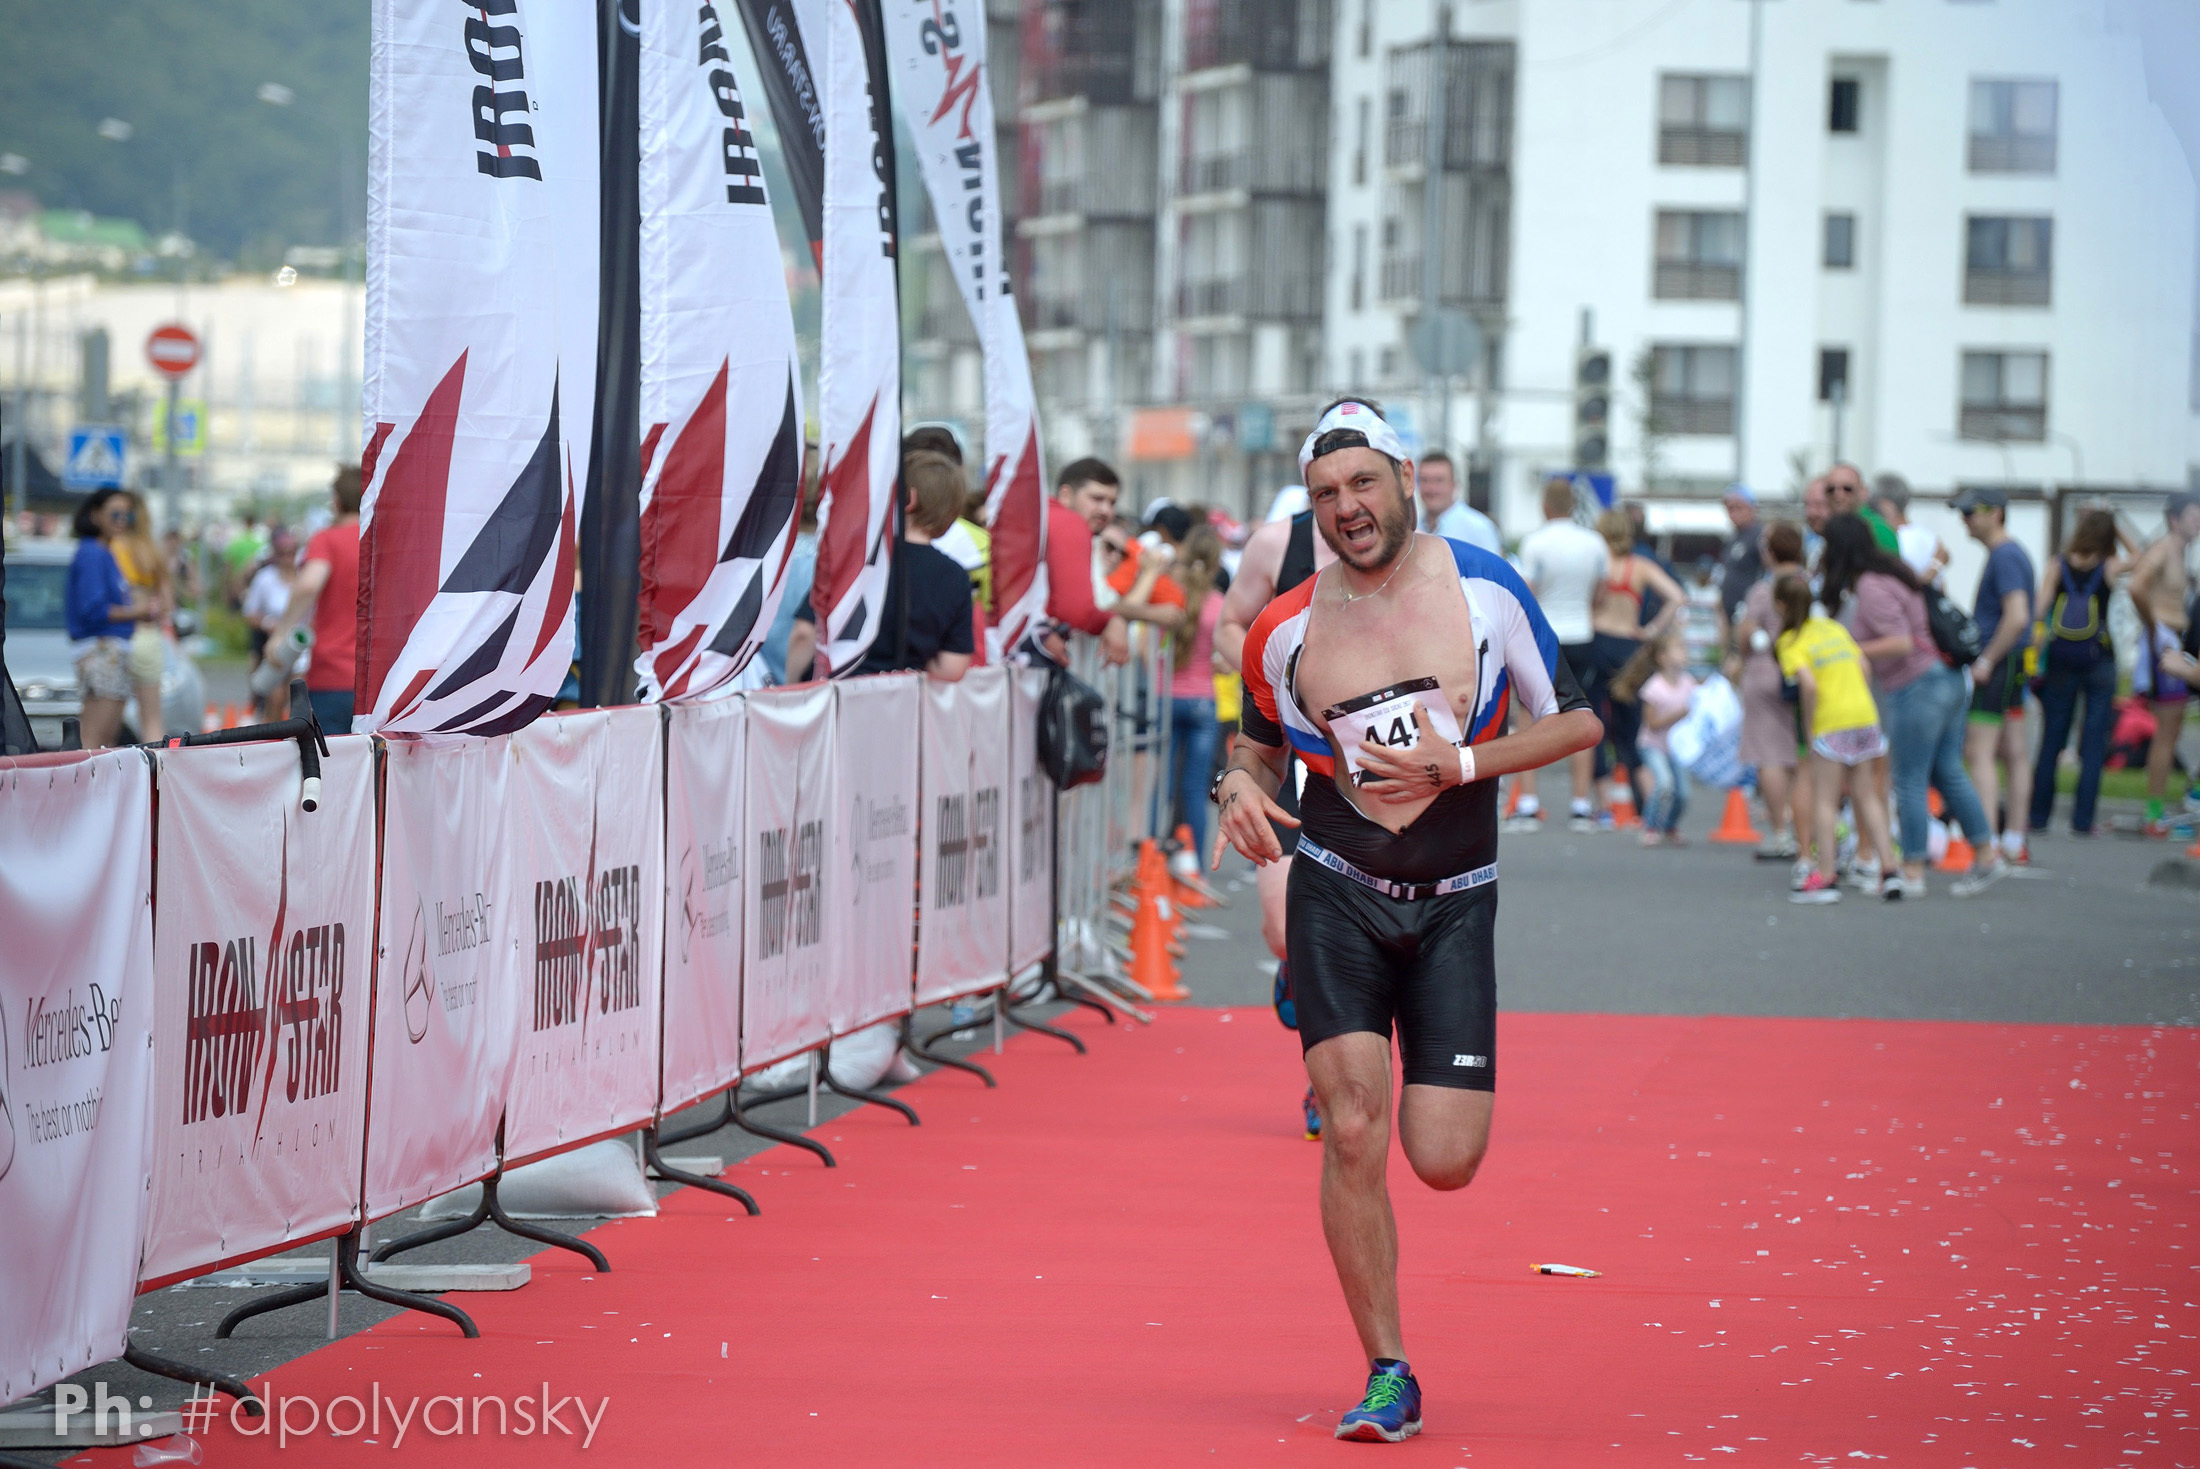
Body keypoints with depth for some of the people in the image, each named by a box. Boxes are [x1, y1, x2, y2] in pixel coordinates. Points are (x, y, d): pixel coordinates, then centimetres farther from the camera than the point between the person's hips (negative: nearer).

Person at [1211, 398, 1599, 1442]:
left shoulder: (1485, 590, -4)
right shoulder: (1286, 631, 0)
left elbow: (1576, 721, 2)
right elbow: (1260, 740, 18)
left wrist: (1459, 765, -11)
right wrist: (1240, 786, -6)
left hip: (1454, 907, 0)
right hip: (1338, 896, 0)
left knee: (1444, 1162, -5)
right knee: (1353, 1132, -13)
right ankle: (1388, 1376, 0)